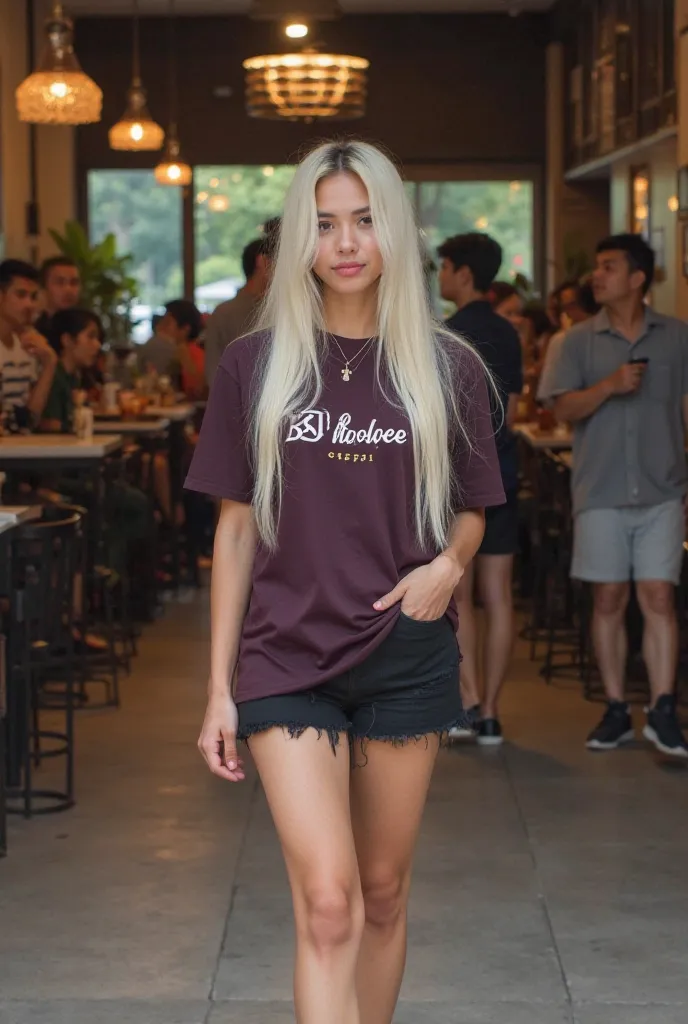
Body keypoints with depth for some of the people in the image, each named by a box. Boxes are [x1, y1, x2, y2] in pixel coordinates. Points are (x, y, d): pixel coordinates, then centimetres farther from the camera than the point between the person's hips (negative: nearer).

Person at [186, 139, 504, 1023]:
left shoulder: (446, 369, 1)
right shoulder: (254, 365, 0)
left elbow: (470, 510, 13)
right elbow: (236, 529, 3)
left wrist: (449, 564, -11)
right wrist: (219, 690, 0)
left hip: (407, 658, 2)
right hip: (288, 658, -1)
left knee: (383, 893, 12)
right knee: (327, 905, -12)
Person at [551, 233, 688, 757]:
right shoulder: (580, 341, 7)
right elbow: (565, 408, -2)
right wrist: (608, 385, -19)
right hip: (601, 492, 1)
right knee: (609, 600, 4)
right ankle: (616, 710, 12)